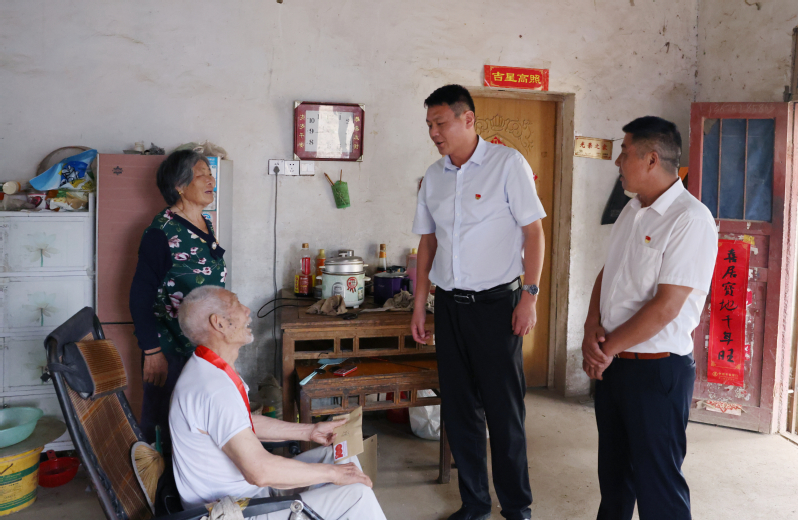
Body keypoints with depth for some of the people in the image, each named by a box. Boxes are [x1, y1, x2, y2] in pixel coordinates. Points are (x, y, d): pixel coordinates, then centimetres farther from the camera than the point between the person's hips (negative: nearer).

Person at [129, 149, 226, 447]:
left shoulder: (206, 225, 8)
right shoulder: (162, 232, -15)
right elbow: (141, 296, -15)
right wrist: (152, 352, -16)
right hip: (171, 350, -7)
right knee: (161, 424, 6)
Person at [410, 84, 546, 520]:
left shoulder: (507, 163, -5)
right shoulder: (434, 176, 10)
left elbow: (534, 231, -6)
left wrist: (529, 296, -12)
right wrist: (419, 305, 12)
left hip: (495, 303, -5)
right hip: (449, 304, 5)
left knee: (504, 410, 1)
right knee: (458, 408, 10)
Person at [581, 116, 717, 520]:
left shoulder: (690, 220, -18)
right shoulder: (632, 211, 9)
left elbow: (666, 306, -22)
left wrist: (608, 348, -13)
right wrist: (592, 328, -5)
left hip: (658, 368, -8)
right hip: (611, 363, 8)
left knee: (657, 479, 6)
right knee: (613, 469, 22)